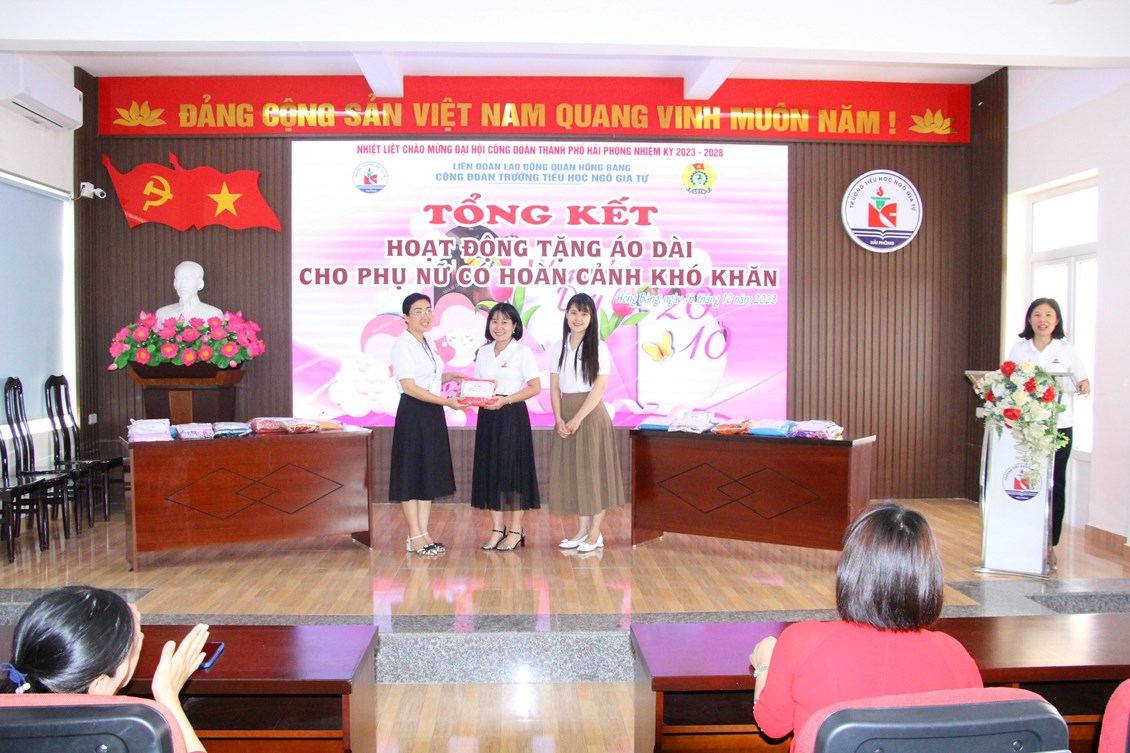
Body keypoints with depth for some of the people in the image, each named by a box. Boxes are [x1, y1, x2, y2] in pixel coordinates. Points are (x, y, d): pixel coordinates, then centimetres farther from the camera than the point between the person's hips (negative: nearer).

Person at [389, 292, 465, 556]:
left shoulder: (429, 343, 13)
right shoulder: (402, 345, -11)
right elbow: (410, 387, -18)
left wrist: (449, 377, 6)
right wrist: (446, 401, -21)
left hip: (433, 414, 8)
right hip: (413, 414, -8)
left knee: (430, 474, 10)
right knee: (412, 473, 0)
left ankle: (423, 533, 18)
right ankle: (415, 537, 8)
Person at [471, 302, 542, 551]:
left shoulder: (523, 352, -4)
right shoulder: (483, 352, 12)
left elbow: (535, 387, -10)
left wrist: (505, 400, -20)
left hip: (512, 415, -5)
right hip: (487, 416, 5)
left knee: (513, 468, -1)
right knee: (490, 468, 6)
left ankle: (516, 530, 9)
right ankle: (497, 528, 16)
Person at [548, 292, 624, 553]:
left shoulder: (598, 347, -5)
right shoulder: (558, 347, 8)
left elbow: (600, 387, -11)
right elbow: (554, 387, 7)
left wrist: (578, 418, -15)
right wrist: (559, 419, -7)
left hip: (591, 414, -5)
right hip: (566, 417, 5)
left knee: (594, 471, -1)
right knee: (572, 471, 7)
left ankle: (595, 533, 10)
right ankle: (582, 529, 19)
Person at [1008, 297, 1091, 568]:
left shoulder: (1067, 350, 4)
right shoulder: (1018, 349, 8)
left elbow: (1084, 385, 6)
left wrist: (1081, 387, -16)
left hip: (1058, 426, -1)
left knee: (1055, 484, 0)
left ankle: (1049, 545, 8)